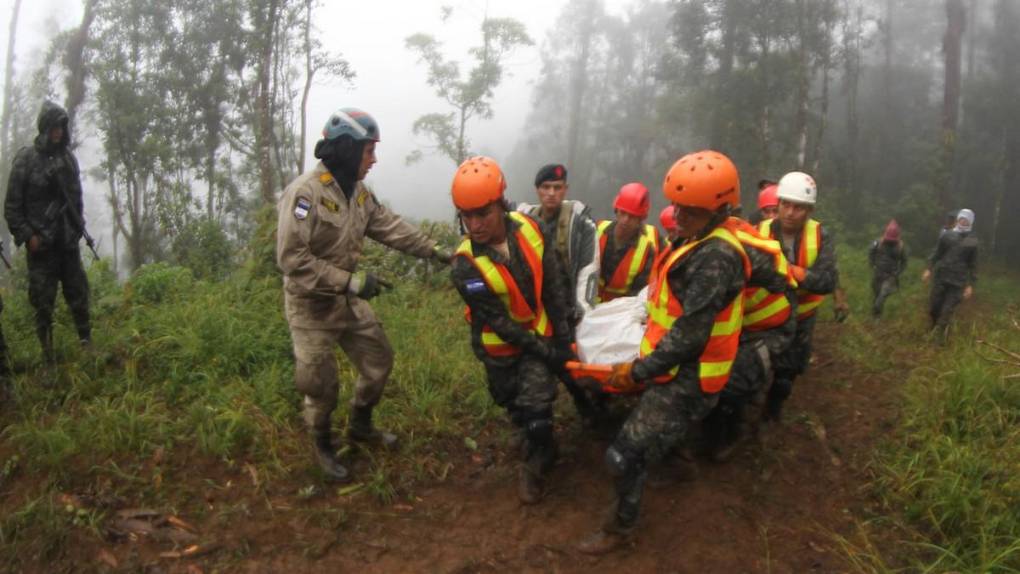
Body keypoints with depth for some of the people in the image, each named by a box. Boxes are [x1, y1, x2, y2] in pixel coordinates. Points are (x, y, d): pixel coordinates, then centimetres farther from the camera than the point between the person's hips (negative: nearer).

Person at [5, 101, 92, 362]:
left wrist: (79, 227, 11)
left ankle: (87, 341, 16)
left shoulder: (68, 158, 8)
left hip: (68, 241, 4)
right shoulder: (26, 158, -6)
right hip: (41, 243, -4)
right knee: (43, 301, 0)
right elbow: (12, 204, -6)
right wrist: (27, 235, -11)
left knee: (78, 293, 7)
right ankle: (48, 356, 7)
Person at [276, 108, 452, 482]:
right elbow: (292, 259, -28)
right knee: (321, 383, 6)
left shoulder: (358, 191, 1)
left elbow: (390, 227, 7)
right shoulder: (305, 192, -24)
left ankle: (360, 426, 39)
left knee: (379, 360, 15)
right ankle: (323, 446, 32)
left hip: (349, 301, 8)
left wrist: (434, 251, 3)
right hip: (312, 306, -7)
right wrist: (351, 280, -28)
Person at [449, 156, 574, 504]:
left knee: (535, 406, -8)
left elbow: (554, 286, -11)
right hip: (499, 346, -1)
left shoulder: (529, 229, -20)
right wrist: (545, 351, -21)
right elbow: (499, 322, -23)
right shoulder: (466, 267, -28)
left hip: (540, 334, 1)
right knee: (512, 404, 19)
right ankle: (541, 448, 50)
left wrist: (562, 338, -12)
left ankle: (534, 467, 20)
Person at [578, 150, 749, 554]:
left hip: (687, 381, -10)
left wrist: (637, 371, -22)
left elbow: (690, 335, -28)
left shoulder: (717, 257, -27)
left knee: (626, 457, -5)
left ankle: (620, 528, 17)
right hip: (677, 371, 10)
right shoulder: (697, 242, 6)